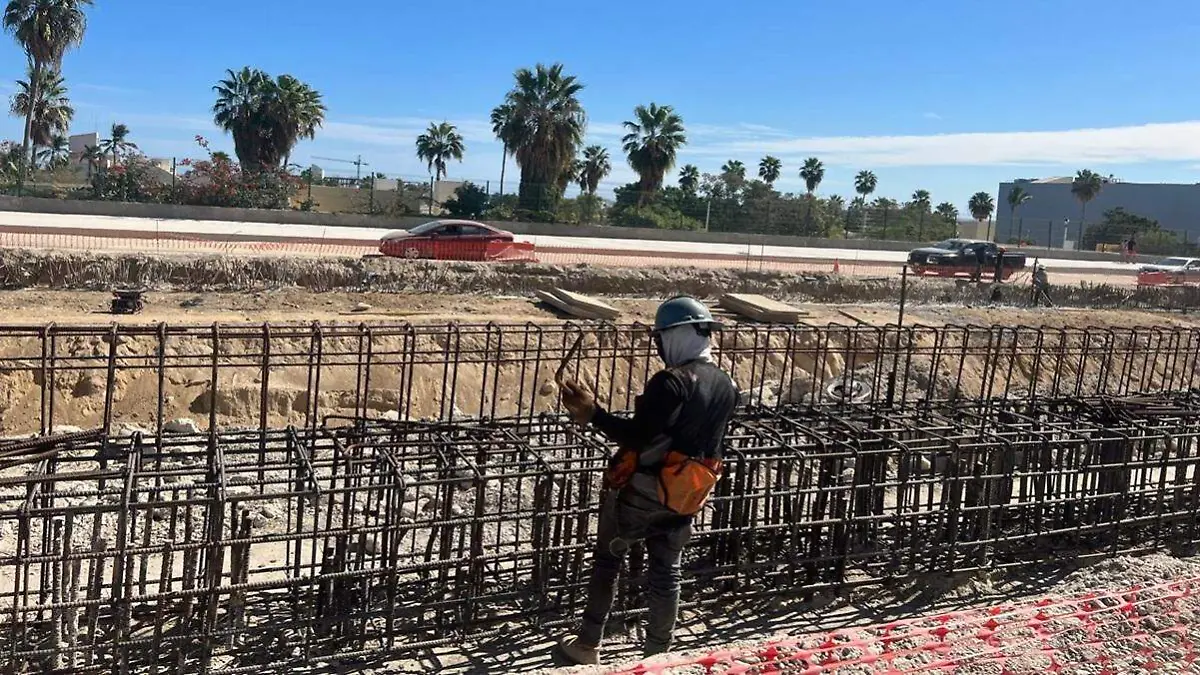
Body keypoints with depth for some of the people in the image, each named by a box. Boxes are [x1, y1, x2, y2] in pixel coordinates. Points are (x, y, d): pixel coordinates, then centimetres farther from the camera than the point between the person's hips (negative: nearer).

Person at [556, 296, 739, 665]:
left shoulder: (672, 382, -22)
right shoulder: (727, 387, 2)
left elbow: (639, 436, -27)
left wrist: (592, 414, -25)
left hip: (641, 489, -6)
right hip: (683, 497, 6)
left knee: (607, 560, 12)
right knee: (666, 573, 16)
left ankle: (588, 646, 20)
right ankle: (657, 654, 24)